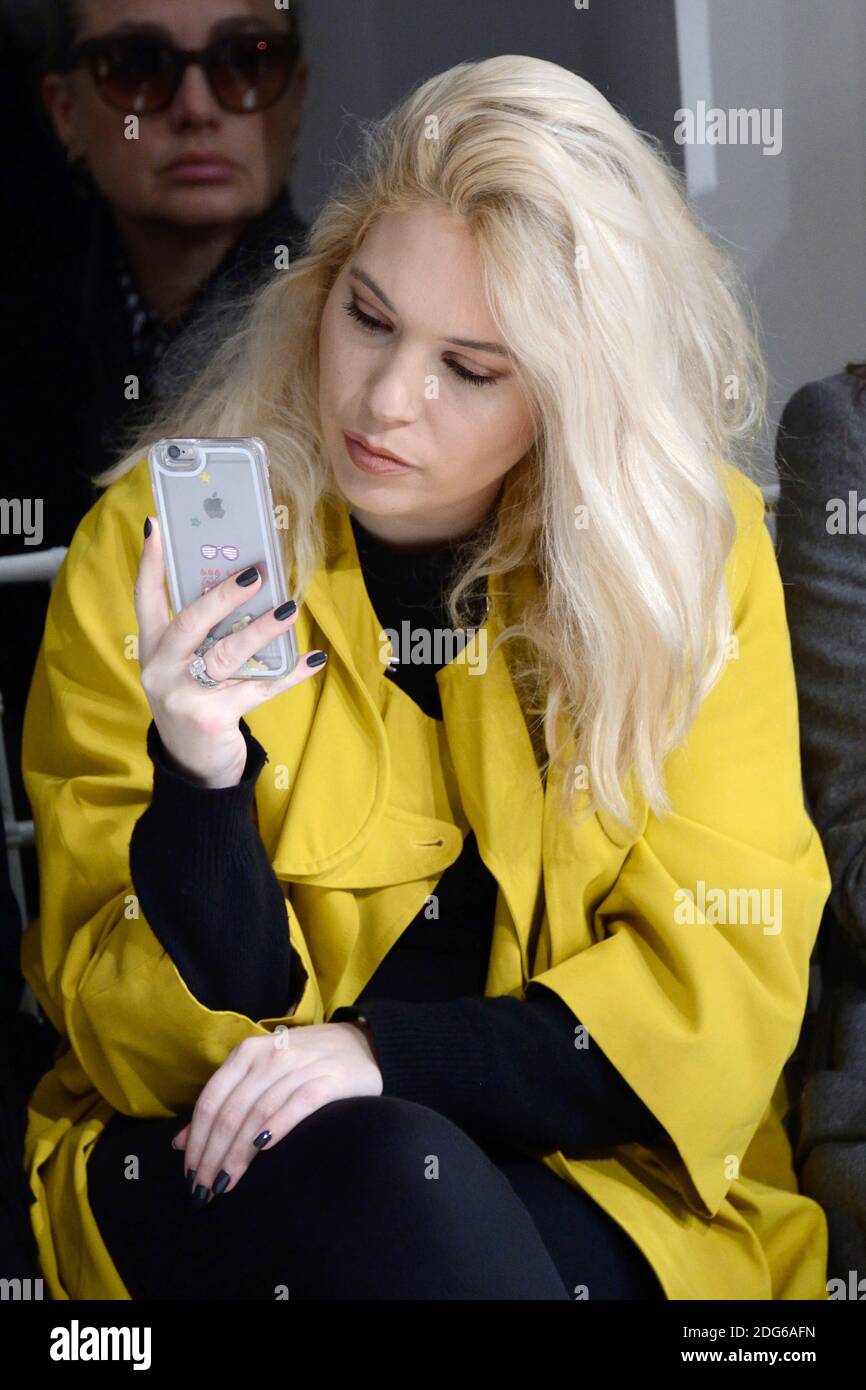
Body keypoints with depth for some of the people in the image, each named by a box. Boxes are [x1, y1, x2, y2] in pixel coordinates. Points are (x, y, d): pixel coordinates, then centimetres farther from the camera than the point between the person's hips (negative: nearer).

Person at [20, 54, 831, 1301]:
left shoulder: (690, 549, -3)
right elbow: (152, 1049, -6)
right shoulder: (151, 544, -7)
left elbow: (725, 981, -3)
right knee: (385, 1178, -34)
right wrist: (202, 783, -27)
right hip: (218, 1171, 0)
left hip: (600, 1177, 1)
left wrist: (389, 1054, -17)